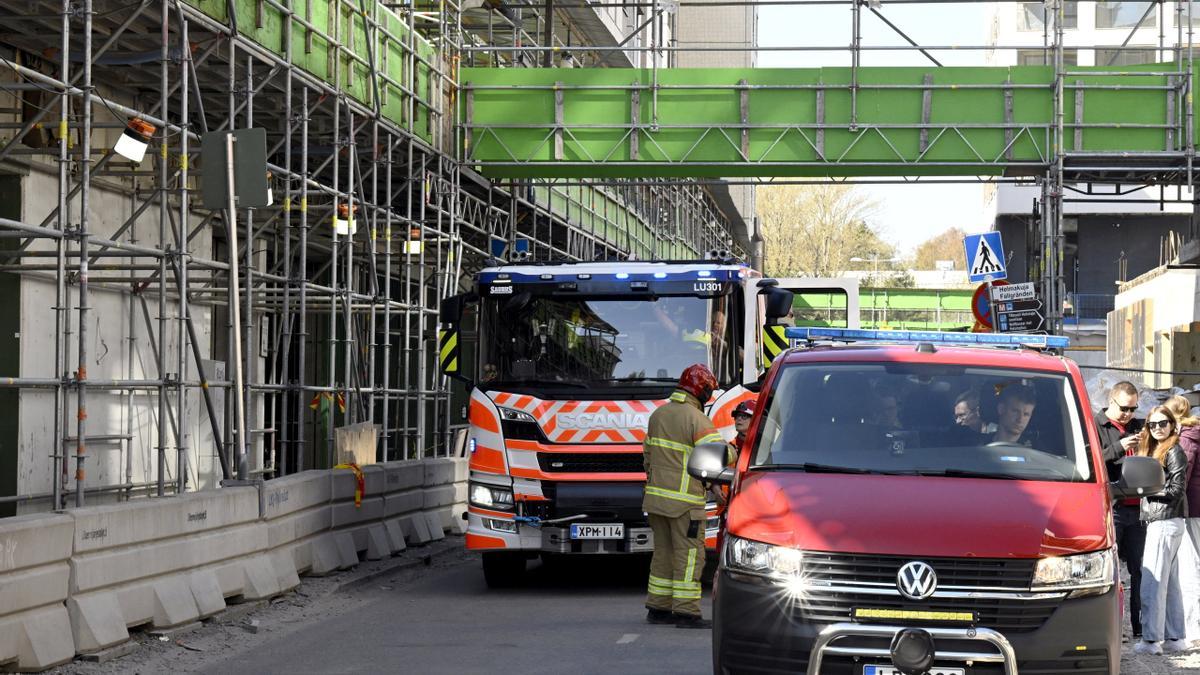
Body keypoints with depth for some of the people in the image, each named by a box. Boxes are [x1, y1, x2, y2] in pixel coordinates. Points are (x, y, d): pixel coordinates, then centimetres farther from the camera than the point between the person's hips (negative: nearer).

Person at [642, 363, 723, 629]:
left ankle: (658, 608, 18)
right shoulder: (697, 419, -13)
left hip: (656, 497, 8)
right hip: (685, 502, -8)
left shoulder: (658, 414, 12)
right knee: (689, 555, -4)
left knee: (663, 552, 15)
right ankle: (686, 612, -6)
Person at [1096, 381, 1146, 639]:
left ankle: (1140, 627, 10)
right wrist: (1119, 448, -17)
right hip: (1110, 509, -5)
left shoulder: (1139, 427, 17)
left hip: (1137, 509, 5)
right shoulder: (1095, 426, 2)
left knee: (1139, 570, 6)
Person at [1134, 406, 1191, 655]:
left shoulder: (1173, 451, -8)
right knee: (1170, 583, 11)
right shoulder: (1151, 450, 18)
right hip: (1157, 521, 9)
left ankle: (1151, 639, -10)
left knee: (1152, 582, -10)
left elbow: (1176, 489, -13)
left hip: (1166, 522, -9)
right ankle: (1175, 638, 14)